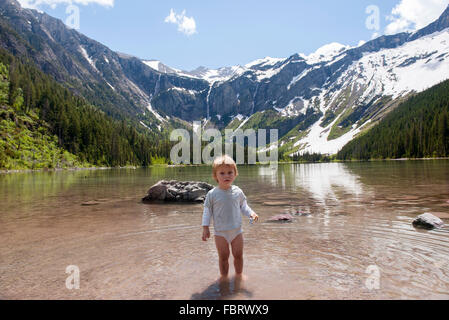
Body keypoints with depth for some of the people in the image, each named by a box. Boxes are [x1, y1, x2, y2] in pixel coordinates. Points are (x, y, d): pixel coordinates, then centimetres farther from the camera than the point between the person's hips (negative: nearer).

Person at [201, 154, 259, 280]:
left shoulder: (238, 191, -2)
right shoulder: (212, 194, -9)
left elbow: (243, 206, 11)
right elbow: (207, 211, -2)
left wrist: (251, 214, -7)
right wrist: (205, 228, -4)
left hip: (236, 230, 2)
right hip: (220, 232, -2)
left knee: (238, 255, 11)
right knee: (223, 256, 6)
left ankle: (239, 274, 33)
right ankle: (224, 276, 27)